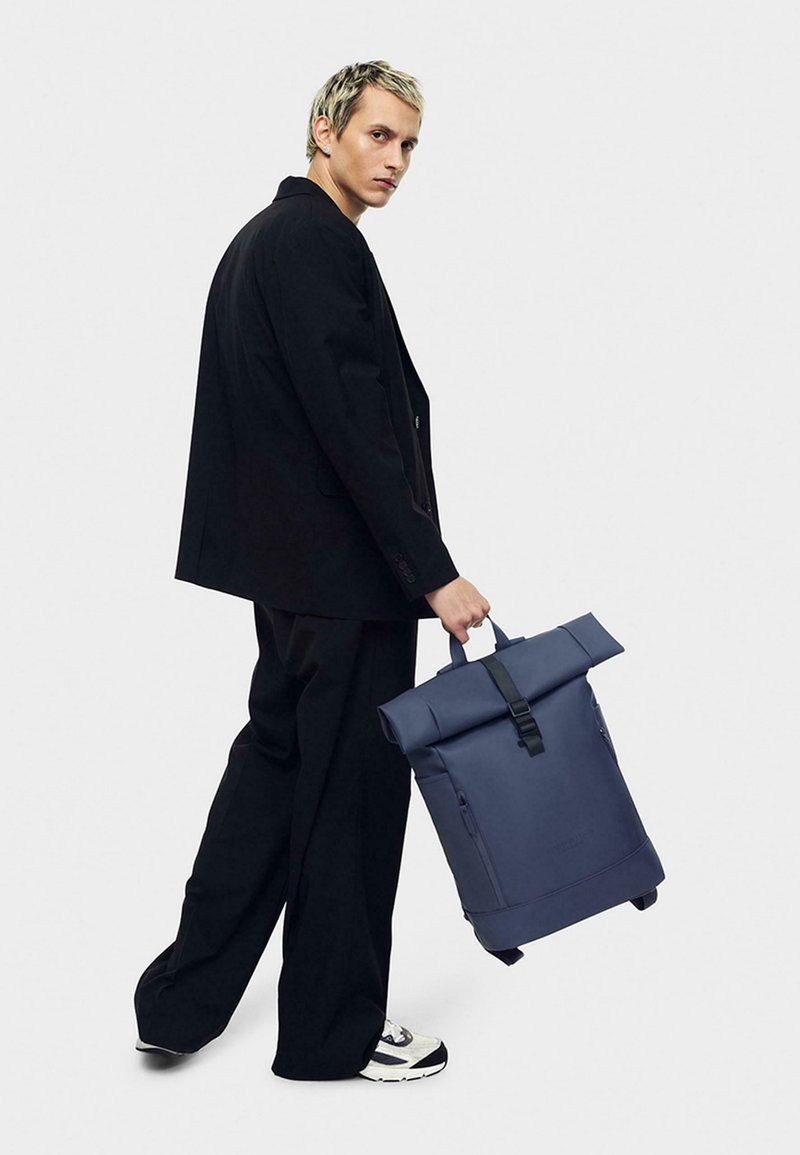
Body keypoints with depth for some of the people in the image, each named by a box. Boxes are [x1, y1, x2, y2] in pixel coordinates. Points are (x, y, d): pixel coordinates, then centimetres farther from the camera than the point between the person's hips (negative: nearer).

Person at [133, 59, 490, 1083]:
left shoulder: (267, 235, 16)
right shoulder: (315, 240, -16)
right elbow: (352, 424, -23)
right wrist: (432, 572, -22)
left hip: (292, 562, 10)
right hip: (342, 572, -10)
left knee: (277, 761, 16)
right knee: (351, 789, 2)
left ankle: (184, 999, 22)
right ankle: (336, 1028, 16)